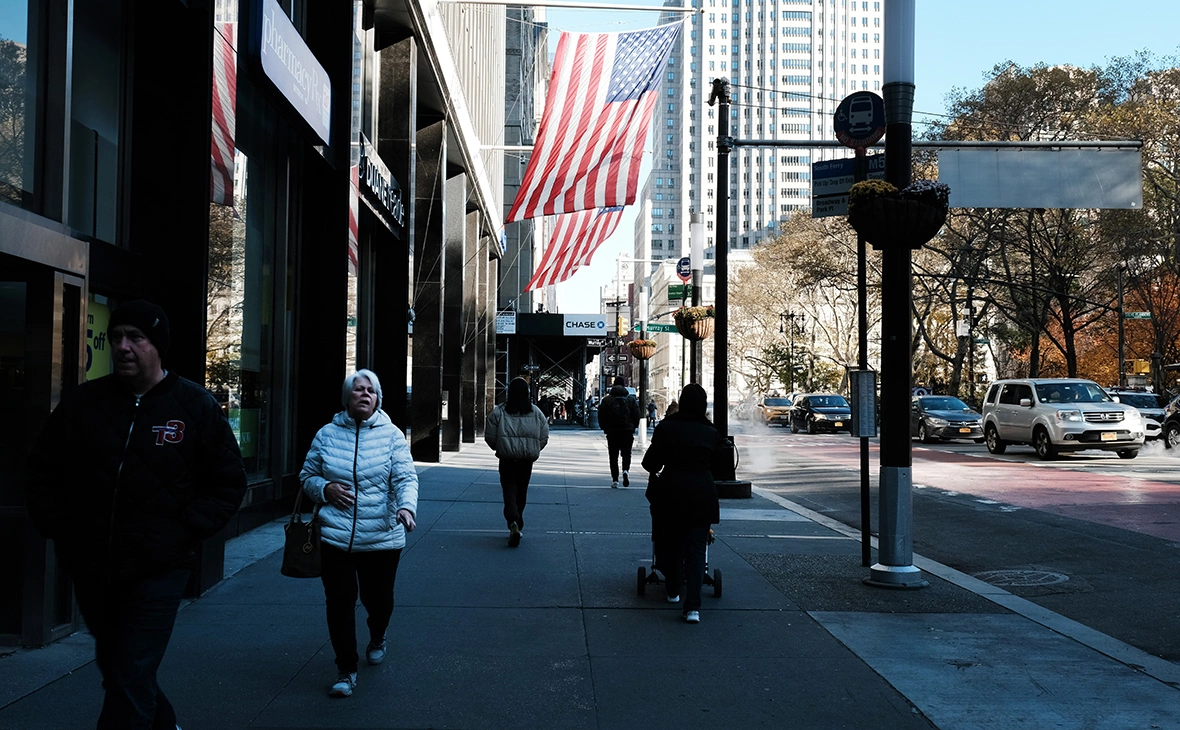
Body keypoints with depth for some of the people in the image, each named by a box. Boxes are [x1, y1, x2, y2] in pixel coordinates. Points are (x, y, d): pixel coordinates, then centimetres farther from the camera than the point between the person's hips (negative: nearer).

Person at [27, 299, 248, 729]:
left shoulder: (196, 406, -3)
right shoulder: (80, 403, 4)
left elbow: (228, 483, 1)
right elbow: (43, 472, 14)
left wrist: (185, 531, -9)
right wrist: (57, 527, 2)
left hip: (159, 570, -4)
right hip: (90, 569, 4)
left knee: (130, 682, -8)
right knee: (114, 669, 19)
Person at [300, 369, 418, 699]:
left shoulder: (391, 435, -1)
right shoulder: (327, 434, 4)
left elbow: (406, 478, -10)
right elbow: (307, 476, 14)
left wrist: (407, 506, -30)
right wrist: (325, 488, -8)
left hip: (382, 538, -1)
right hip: (335, 537, 1)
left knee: (378, 598, 11)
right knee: (339, 602, 0)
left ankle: (377, 638, 46)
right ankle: (346, 669, 15)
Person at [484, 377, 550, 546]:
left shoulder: (498, 412, -5)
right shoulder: (536, 413, 1)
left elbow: (489, 437, -4)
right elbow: (544, 437, 2)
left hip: (507, 459, -2)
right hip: (527, 461, 2)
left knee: (509, 490, -1)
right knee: (521, 491, 16)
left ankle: (513, 522, -23)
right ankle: (518, 523, 27)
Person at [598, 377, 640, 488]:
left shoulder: (607, 400, 0)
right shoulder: (631, 400, 2)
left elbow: (601, 416, -1)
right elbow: (636, 416, 0)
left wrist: (605, 428, 13)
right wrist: (633, 427, 14)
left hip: (612, 432, 0)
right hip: (627, 431, 0)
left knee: (613, 456, 6)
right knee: (626, 453, 9)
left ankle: (615, 480, 3)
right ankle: (626, 470, -19)